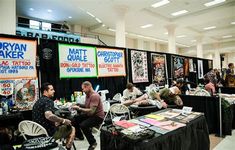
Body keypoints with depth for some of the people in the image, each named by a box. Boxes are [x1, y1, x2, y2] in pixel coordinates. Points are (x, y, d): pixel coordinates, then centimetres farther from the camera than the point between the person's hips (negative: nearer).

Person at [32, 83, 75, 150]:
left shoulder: (38, 101, 11)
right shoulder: (48, 101, -18)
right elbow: (49, 116, -36)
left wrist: (55, 122, 19)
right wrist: (63, 120, -24)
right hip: (50, 132, -9)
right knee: (72, 129, 8)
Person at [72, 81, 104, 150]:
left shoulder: (95, 96, -24)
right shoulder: (87, 95, 5)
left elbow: (91, 111, -30)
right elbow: (87, 106, 14)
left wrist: (79, 108, -25)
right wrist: (79, 106, -4)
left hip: (98, 116, -10)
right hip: (89, 114, 10)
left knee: (83, 125, -28)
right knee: (74, 119, 5)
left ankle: (93, 142, -6)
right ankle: (80, 136, 26)